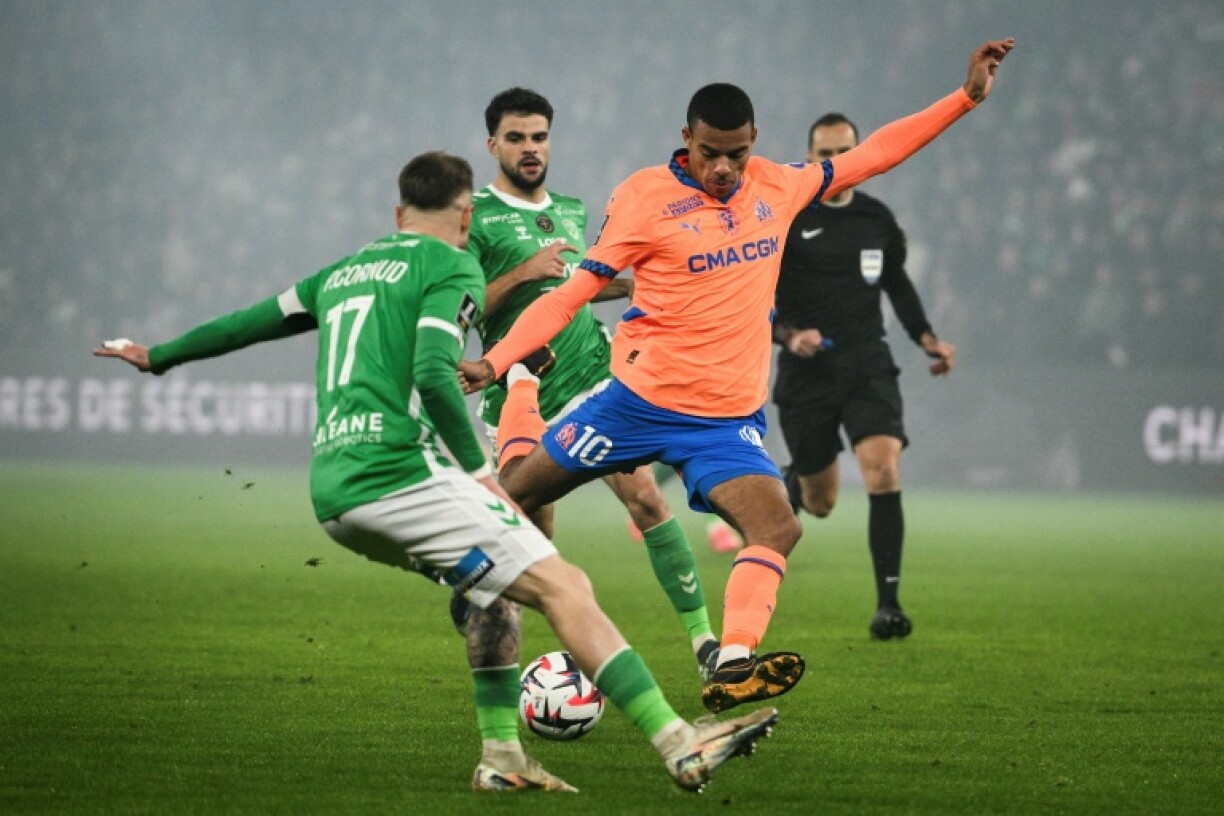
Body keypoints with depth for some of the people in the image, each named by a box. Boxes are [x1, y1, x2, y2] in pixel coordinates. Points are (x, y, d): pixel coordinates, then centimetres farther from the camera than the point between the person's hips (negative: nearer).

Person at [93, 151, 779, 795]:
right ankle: (680, 746, -22)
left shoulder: (344, 271, 25)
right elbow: (433, 374, -13)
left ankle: (502, 754, 15)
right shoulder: (452, 266, 3)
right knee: (564, 588, -12)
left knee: (493, 585, 25)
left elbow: (250, 323, 36)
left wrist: (157, 358, 51)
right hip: (400, 472, -8)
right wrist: (477, 468, -8)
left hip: (332, 495, 8)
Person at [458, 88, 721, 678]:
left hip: (593, 380, 4)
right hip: (521, 397, -4)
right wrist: (521, 274, -19)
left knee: (645, 497, -12)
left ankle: (701, 637, -12)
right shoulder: (476, 217, -4)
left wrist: (634, 285, 17)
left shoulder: (572, 212, 15)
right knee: (534, 538, 1)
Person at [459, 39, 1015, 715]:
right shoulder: (644, 197, -9)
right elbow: (574, 292, -7)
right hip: (640, 400, -3)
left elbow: (869, 155, 15)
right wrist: (494, 362, -16)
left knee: (777, 528, -21)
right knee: (514, 496, 6)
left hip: (729, 421, 3)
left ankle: (731, 671, -30)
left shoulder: (777, 186, 5)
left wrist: (966, 98, 12)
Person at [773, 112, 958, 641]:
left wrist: (926, 338, 12)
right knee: (820, 502, 7)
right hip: (807, 374, -2)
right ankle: (787, 486, 47)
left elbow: (897, 282, 24)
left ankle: (888, 603, -17)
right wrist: (788, 335, -22)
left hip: (868, 365, 2)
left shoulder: (877, 219, 7)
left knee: (883, 471, -21)